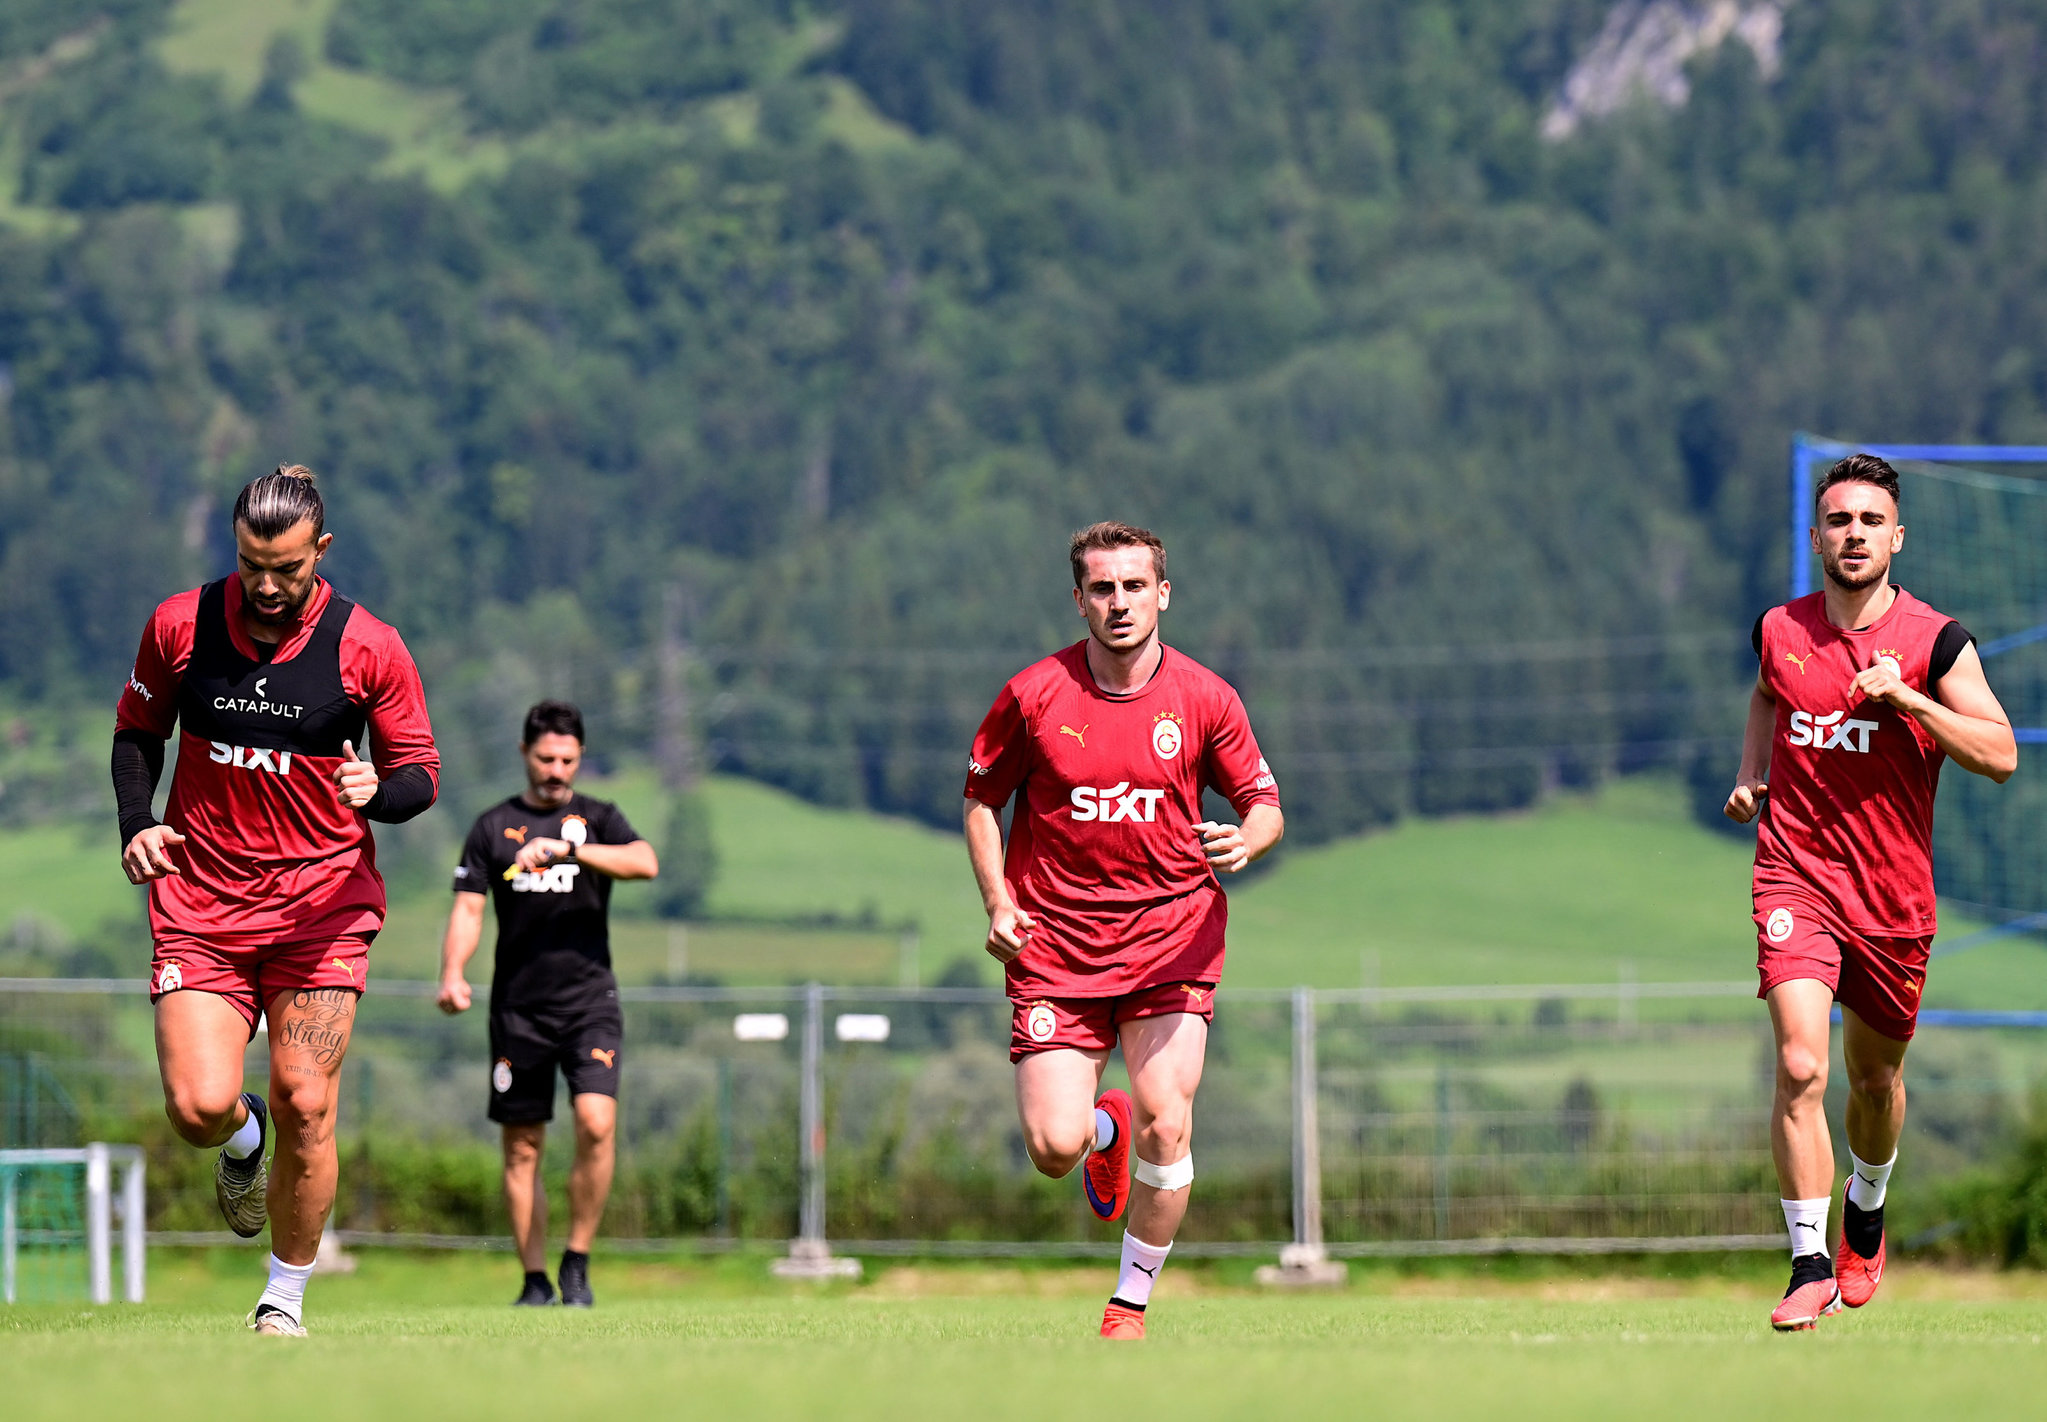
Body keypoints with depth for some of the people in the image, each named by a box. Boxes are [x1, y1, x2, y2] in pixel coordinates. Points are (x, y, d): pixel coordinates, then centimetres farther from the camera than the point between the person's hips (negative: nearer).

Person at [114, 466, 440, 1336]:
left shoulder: (368, 647, -5)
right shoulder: (179, 627, 0)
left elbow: (421, 772, 2)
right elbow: (138, 730, 15)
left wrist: (380, 791, -21)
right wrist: (137, 823, -2)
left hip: (323, 904, -1)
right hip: (199, 901, 1)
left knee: (305, 1106, -8)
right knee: (198, 1107, -12)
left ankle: (286, 1296, 11)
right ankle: (243, 1142, 27)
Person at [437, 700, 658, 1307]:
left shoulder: (597, 818, 8)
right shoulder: (494, 826, 10)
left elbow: (645, 863, -12)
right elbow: (468, 908, 5)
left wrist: (566, 849, -23)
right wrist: (453, 974, -12)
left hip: (590, 1000, -1)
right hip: (518, 1006, 1)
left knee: (596, 1122, -18)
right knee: (522, 1146, 1)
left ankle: (576, 1263, -4)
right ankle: (535, 1280, 10)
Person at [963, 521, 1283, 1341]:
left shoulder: (1203, 698, -1)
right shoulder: (1034, 695, -2)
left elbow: (1265, 805, 6)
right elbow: (981, 801, 9)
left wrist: (1248, 840, -18)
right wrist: (999, 905, -4)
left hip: (1172, 931, 0)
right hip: (1055, 937, 0)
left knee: (1165, 1127, -15)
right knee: (1053, 1148, -9)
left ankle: (1131, 1305, 5)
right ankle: (1105, 1129, 30)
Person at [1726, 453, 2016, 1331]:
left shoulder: (1934, 641, -5)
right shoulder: (1779, 631, 2)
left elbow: (2001, 755, -11)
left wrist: (1908, 699, -20)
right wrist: (1750, 775, 10)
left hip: (1893, 893, 0)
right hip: (1796, 883, 0)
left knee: (1875, 1077, 15)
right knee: (1800, 1067, -17)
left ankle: (1866, 1214, 45)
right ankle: (1810, 1268, -14)